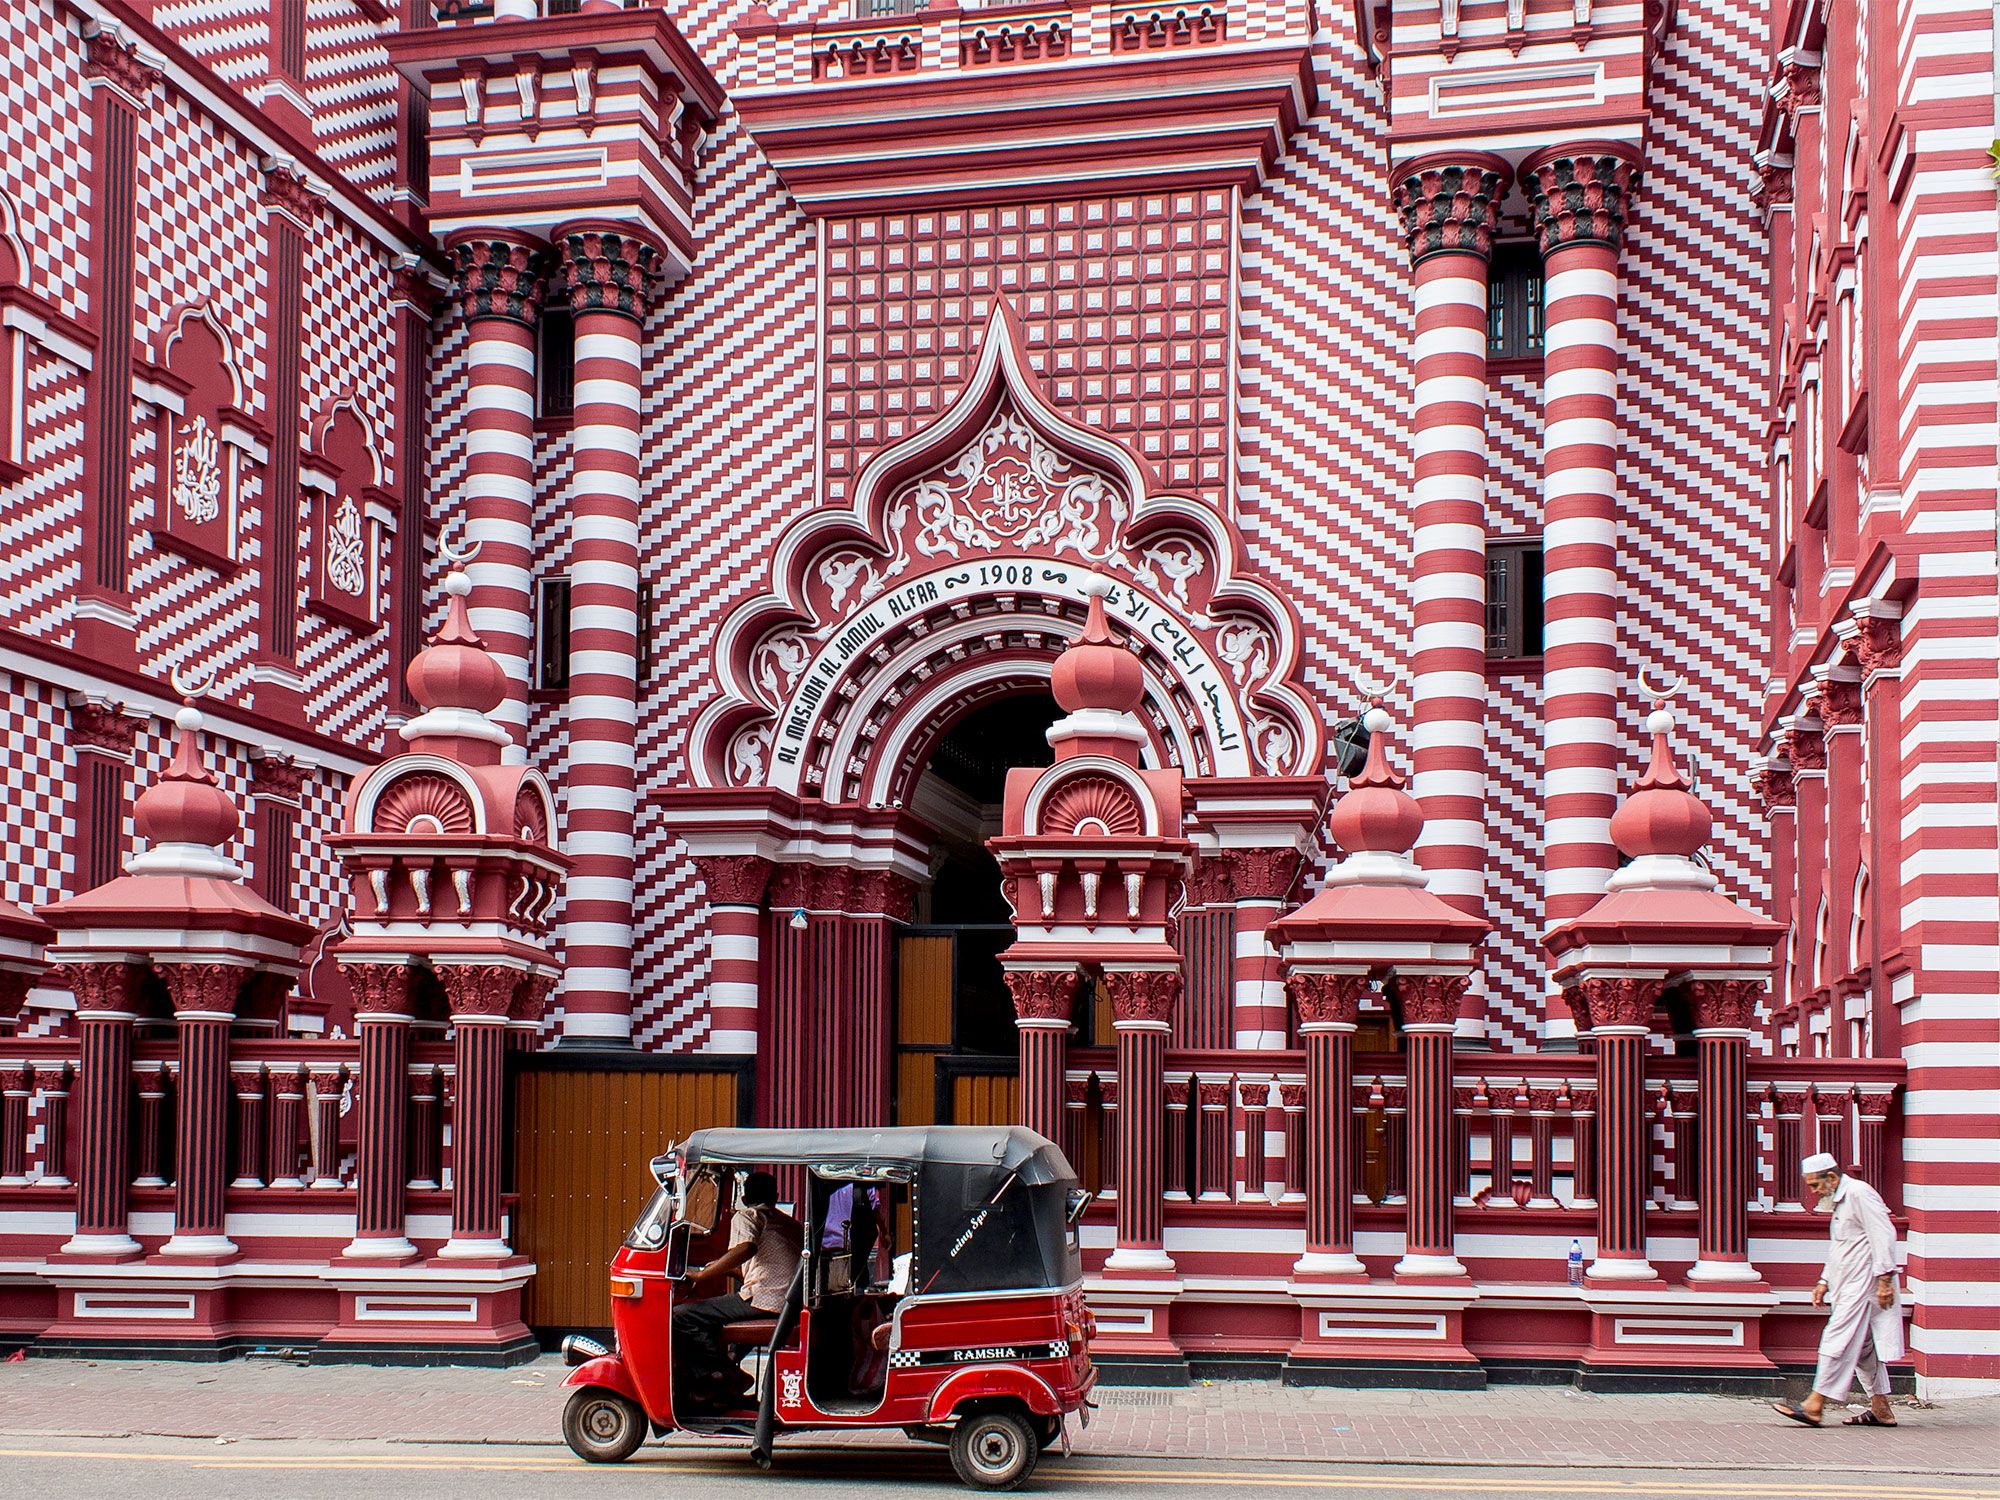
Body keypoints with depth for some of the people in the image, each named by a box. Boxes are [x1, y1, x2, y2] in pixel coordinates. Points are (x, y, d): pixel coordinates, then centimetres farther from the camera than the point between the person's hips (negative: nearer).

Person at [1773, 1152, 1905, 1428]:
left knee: (1838, 1341, -12)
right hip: (1848, 1286, 11)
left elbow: (1884, 1236, -18)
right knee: (1863, 1347, 11)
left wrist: (1884, 1278, -21)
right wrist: (1824, 1282, 22)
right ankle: (1881, 1410, 15)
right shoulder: (1839, 1201, 21)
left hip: (1861, 1285, -11)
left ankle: (1815, 1407, -14)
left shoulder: (1858, 1193, -12)